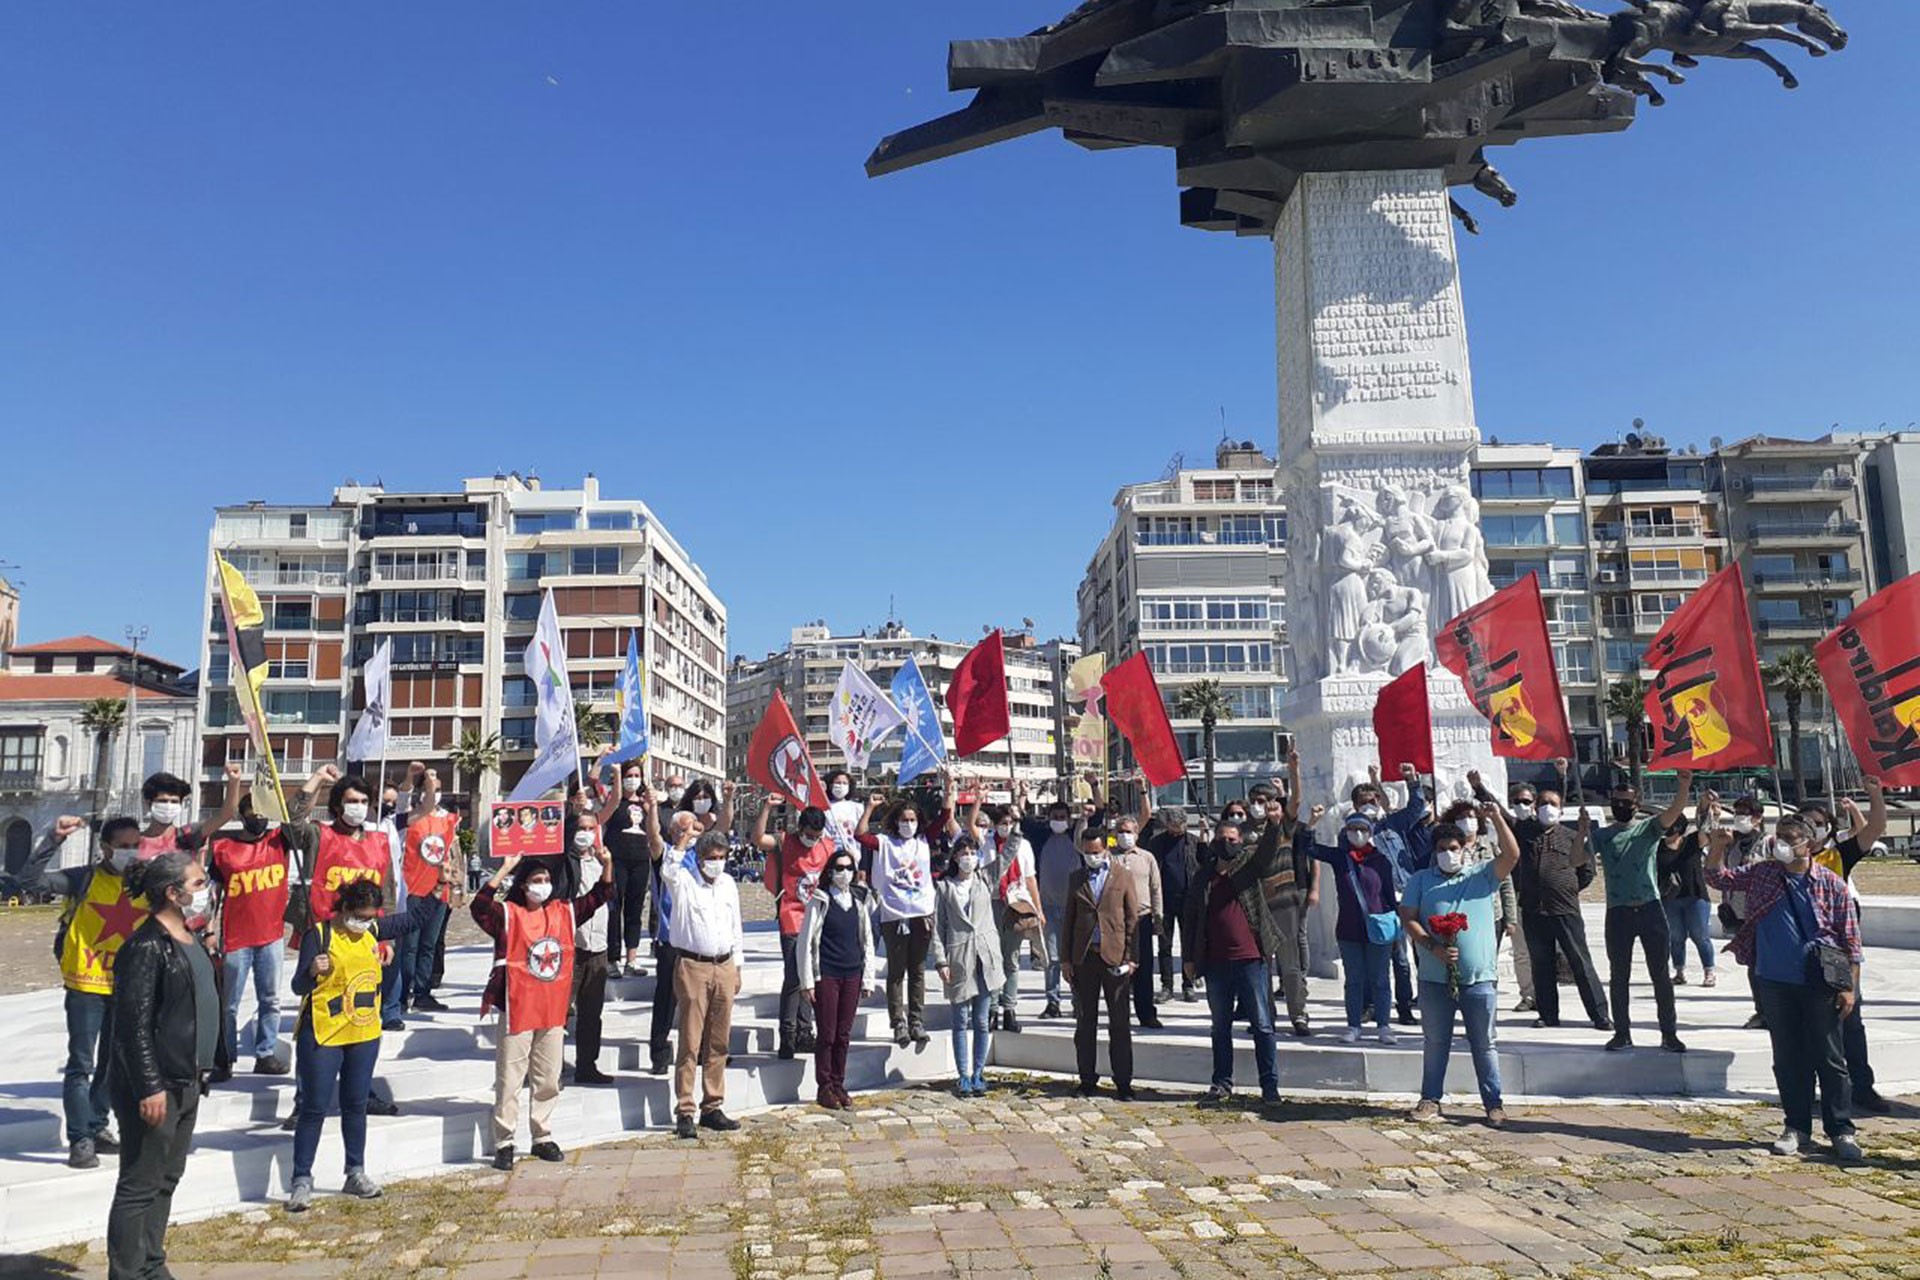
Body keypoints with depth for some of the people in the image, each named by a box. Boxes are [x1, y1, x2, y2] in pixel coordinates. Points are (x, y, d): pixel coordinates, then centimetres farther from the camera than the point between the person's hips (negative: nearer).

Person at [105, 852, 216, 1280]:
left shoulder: (188, 940, 11)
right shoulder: (146, 947, -19)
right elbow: (134, 1025, -21)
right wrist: (149, 1088, -21)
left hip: (185, 1083, 9)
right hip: (155, 1088, -9)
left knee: (166, 1179, 18)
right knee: (139, 1186, 1)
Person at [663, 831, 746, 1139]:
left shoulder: (729, 884, 12)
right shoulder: (684, 882, -3)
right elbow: (669, 869, -29)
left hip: (724, 967, 5)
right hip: (692, 967, -5)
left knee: (718, 1043, 9)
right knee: (690, 1044, -4)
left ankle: (712, 1107, 17)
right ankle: (684, 1112, 2)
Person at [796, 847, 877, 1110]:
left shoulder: (860, 900, 9)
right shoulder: (820, 901, -4)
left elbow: (867, 941, 14)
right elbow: (805, 941, -5)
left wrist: (868, 978, 9)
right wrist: (807, 981, -8)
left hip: (852, 975, 4)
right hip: (826, 975, -4)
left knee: (844, 1034, 9)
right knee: (826, 1034, 1)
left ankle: (839, 1085, 20)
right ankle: (824, 1088, 12)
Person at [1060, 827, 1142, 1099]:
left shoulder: (1123, 878, 4)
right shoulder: (1076, 879, 11)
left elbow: (1133, 920, 3)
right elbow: (1068, 919, 12)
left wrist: (1131, 957, -5)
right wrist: (1065, 958, 6)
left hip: (1114, 957, -2)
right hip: (1084, 957, 2)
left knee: (1119, 1023, 2)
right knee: (1085, 1021, 7)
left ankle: (1123, 1082, 8)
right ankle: (1087, 1080, 17)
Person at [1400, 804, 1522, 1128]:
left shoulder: (1483, 875, 7)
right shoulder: (1421, 880, 9)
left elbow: (1512, 855, -8)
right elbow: (1408, 919, 0)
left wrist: (1497, 819, -19)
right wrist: (1433, 947, -14)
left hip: (1480, 979, -1)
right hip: (1435, 979, 1)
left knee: (1484, 1044, 7)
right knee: (1435, 1042, 10)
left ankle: (1494, 1103, 15)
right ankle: (1430, 1099, 19)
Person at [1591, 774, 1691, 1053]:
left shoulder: (1649, 828, 5)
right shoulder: (1602, 836, 8)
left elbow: (1673, 812, -14)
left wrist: (1684, 787, -33)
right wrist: (1583, 833, -20)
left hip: (1650, 907, -1)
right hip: (1618, 912, 1)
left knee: (1661, 974, 3)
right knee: (1619, 976, 7)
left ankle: (1669, 1034, 10)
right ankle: (1622, 1033, 15)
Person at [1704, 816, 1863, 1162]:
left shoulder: (1832, 885, -3)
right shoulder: (1762, 873, 6)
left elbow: (1851, 941, -2)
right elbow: (1719, 879, 11)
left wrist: (1849, 987, -6)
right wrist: (1716, 848, -7)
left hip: (1818, 985, -3)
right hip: (1774, 982, 3)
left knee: (1830, 1058, 3)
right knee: (1787, 1059, 10)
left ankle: (1842, 1130, 13)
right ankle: (1797, 1127, 20)